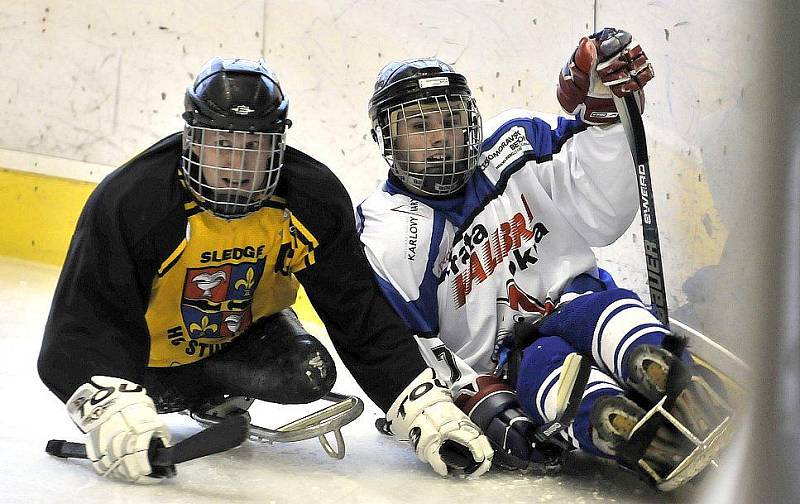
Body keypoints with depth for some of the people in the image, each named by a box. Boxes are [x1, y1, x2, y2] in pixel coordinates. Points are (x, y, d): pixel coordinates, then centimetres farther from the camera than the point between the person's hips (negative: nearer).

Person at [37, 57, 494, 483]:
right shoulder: (129, 200, -31)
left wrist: (427, 407, -29)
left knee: (310, 374, -22)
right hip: (154, 346, -1)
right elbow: (88, 319, -34)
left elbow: (362, 315, -19)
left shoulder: (314, 200, -22)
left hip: (246, 330, 1)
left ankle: (218, 396, 10)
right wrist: (113, 413, -53)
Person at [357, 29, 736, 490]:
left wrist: (604, 112, -15)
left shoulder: (515, 146, 7)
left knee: (596, 306, -31)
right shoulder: (385, 239, 0)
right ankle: (659, 450, -64)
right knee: (543, 366, -35)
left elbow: (600, 217, -3)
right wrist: (481, 402, -19)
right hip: (499, 373, -2)